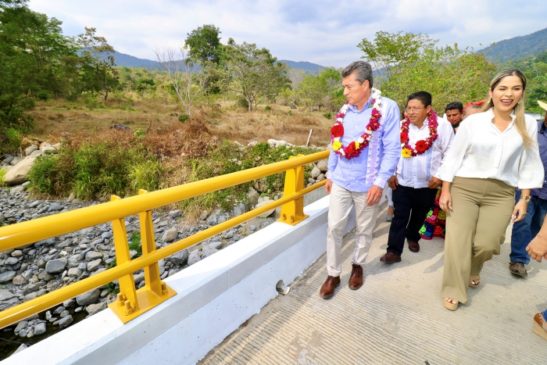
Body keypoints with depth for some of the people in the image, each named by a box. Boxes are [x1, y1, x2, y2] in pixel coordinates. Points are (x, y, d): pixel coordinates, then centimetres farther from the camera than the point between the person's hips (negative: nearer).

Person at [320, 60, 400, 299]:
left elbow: (392, 149, -12)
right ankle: (333, 274, 21)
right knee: (334, 228, 5)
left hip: (367, 185, -3)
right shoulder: (345, 110, 5)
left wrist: (380, 182, -16)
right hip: (341, 181, 4)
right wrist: (330, 174, 13)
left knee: (364, 230, 13)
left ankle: (357, 266, 38)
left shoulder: (387, 108, -9)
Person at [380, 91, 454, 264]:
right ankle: (393, 251, 2)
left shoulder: (442, 126, -8)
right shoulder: (401, 126, -1)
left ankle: (412, 237, 44)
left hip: (428, 183, 0)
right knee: (400, 217, -2)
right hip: (402, 181, 0)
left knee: (419, 216, 19)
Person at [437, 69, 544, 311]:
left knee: (486, 245, 4)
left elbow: (529, 165, 8)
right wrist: (445, 190, -6)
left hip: (501, 194, 2)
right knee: (457, 243, -3)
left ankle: (473, 269, 40)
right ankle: (454, 290, 16)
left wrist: (524, 199, 4)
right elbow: (453, 157, -2)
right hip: (463, 188, -2)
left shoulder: (528, 125, 5)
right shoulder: (472, 121, -3)